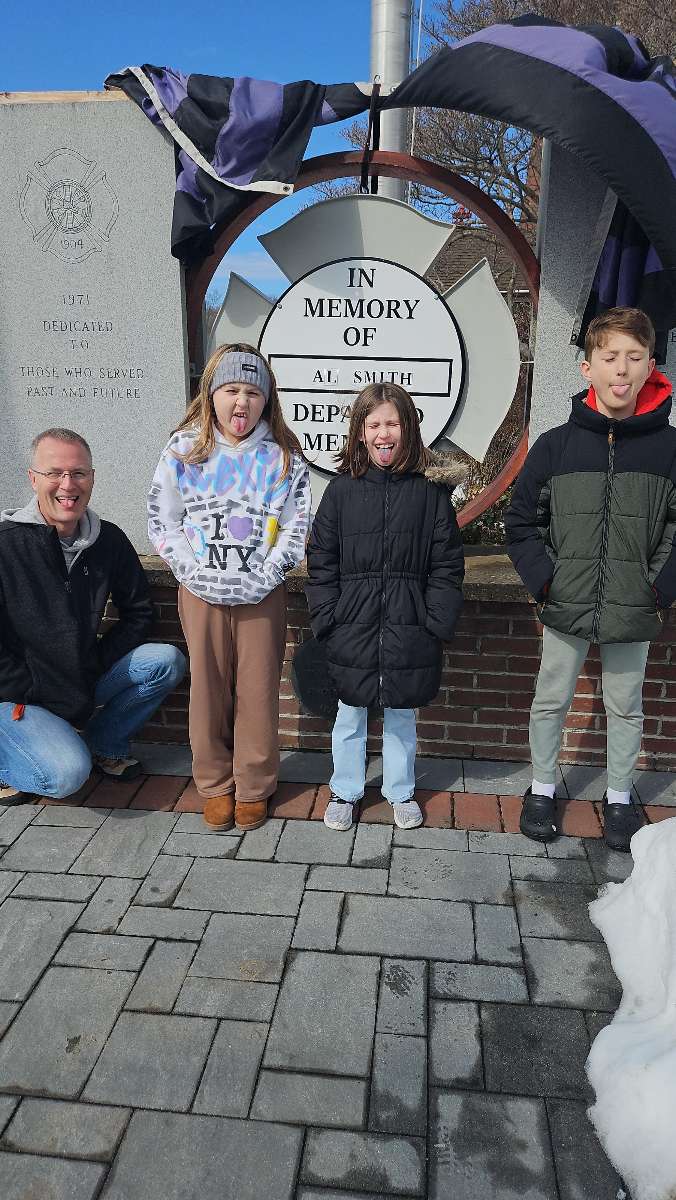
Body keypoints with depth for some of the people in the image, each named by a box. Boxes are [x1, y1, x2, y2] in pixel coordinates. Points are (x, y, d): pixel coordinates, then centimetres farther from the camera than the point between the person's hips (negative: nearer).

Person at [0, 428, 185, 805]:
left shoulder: (109, 540, -2)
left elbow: (140, 612, 7)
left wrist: (98, 662, -4)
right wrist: (36, 697, -16)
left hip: (85, 680, 6)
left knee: (167, 661, -11)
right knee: (68, 774, -27)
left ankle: (104, 743, 8)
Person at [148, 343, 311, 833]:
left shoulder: (282, 455, 0)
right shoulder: (184, 448, 1)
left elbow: (297, 526, -2)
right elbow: (162, 519, 0)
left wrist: (264, 576, -12)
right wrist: (195, 572, -9)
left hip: (262, 592, -1)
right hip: (201, 591, 1)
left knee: (258, 690, 5)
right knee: (209, 688, 10)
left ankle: (253, 787, 22)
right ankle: (216, 784, 26)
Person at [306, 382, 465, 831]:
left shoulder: (430, 490, -2)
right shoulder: (342, 490, 0)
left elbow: (446, 566, -1)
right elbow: (321, 563, 1)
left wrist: (437, 625, -7)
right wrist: (326, 622, -5)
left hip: (407, 628, 0)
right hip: (352, 626, 1)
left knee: (402, 714, 16)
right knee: (350, 713, 14)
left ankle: (401, 791, 35)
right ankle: (345, 791, 33)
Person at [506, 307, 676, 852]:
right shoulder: (555, 445, -4)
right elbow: (522, 521, 3)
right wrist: (543, 579, -6)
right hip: (566, 608, 0)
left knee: (626, 708, 15)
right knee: (551, 702, 12)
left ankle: (620, 797, 34)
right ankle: (542, 790, 32)